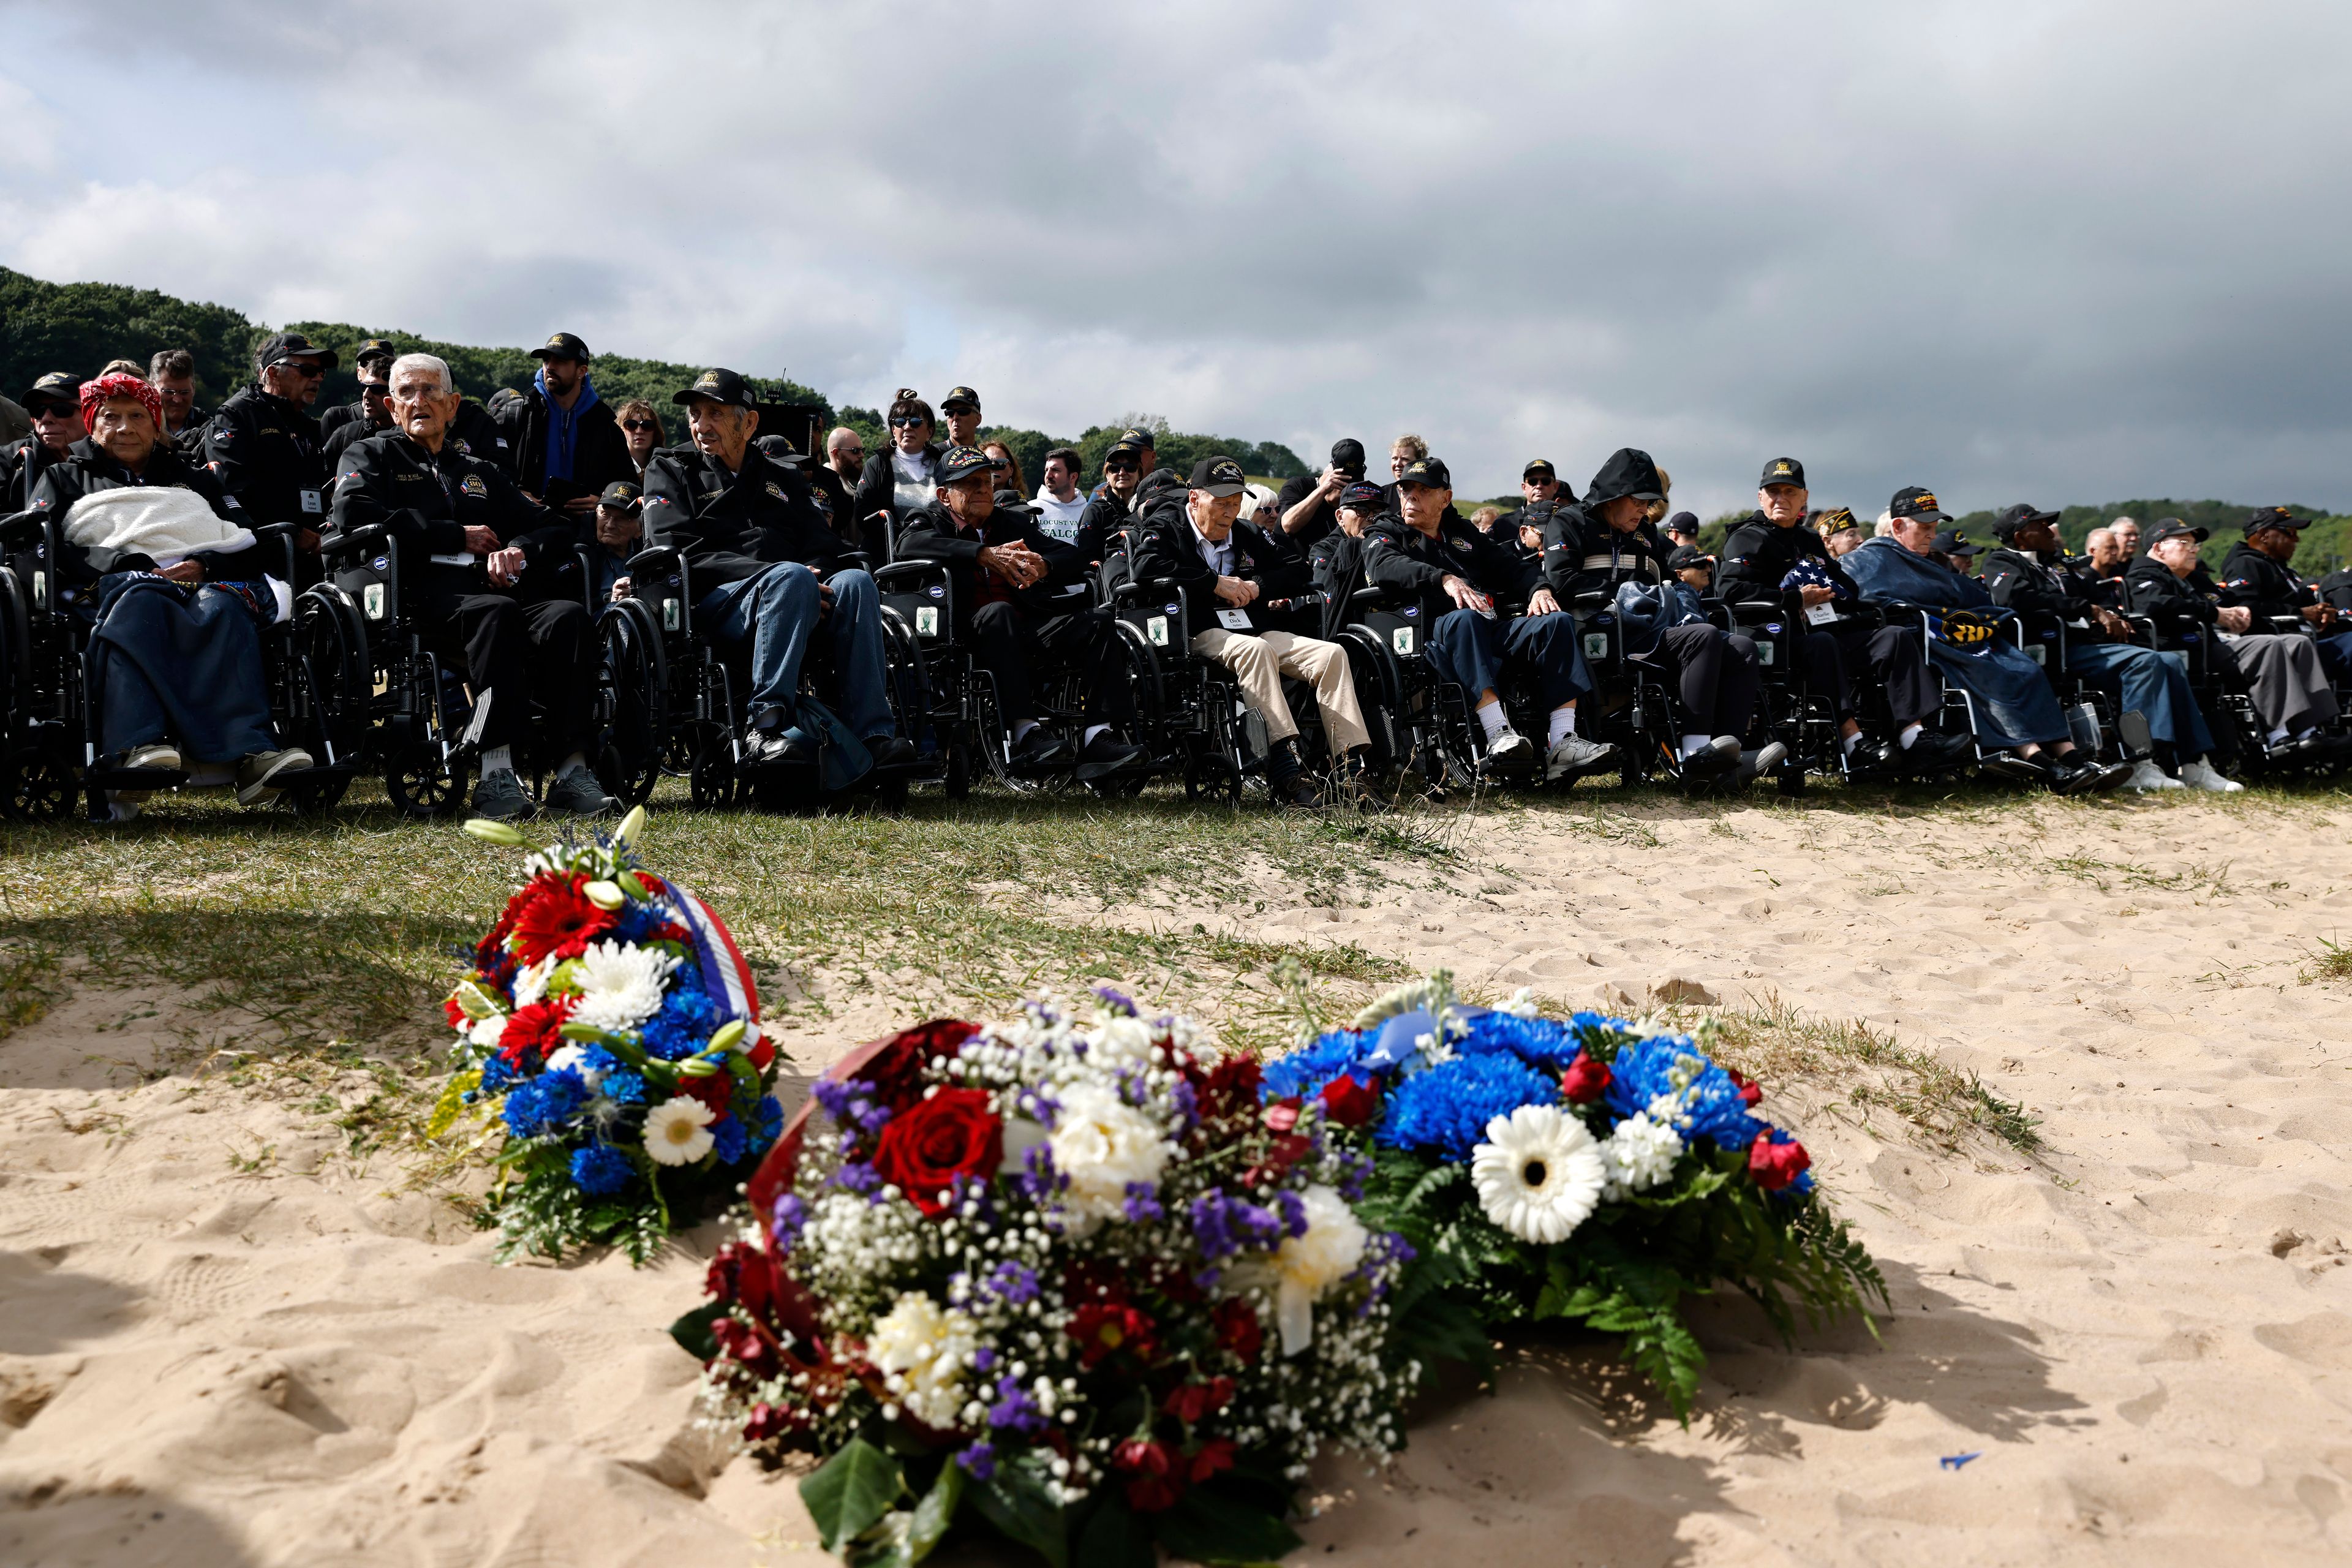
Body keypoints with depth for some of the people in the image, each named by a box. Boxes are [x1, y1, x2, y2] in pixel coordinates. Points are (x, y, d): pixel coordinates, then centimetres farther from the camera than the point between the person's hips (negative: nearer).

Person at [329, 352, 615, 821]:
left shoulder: (482, 472, 35)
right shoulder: (370, 456, 23)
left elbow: (554, 527, 25)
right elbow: (353, 514, 0)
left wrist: (518, 548, 0)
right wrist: (457, 536, 0)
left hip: (489, 585, 4)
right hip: (422, 592, -4)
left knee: (569, 615, -29)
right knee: (496, 612, -39)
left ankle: (572, 770, -37)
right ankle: (496, 777, -45)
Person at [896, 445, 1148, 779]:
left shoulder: (1015, 523, 26)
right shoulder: (931, 521, 14)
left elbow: (1072, 560, 15)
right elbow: (909, 545, -12)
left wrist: (1043, 566, -11)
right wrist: (985, 554, -21)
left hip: (1026, 631, 5)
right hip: (970, 631, -4)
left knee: (1095, 627, -18)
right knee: (998, 612, -35)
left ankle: (1099, 737, -33)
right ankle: (1025, 733, -43)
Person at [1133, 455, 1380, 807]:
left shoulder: (1249, 535, 26)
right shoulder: (1166, 529, 10)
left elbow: (1300, 572, 22)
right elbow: (1146, 566, -12)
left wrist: (1258, 586, 2)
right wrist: (1216, 583, -10)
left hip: (1259, 631, 6)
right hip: (1203, 636, -6)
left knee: (1332, 653, -18)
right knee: (1255, 649, -38)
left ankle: (1349, 769, -25)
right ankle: (1285, 772, -48)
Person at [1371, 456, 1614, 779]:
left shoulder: (1463, 533, 32)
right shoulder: (1386, 533, 16)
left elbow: (1512, 567, 26)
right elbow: (1385, 566, -8)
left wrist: (1539, 588, 2)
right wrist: (1445, 579, -23)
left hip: (1491, 631, 5)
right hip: (1435, 635, -5)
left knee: (1558, 622, -19)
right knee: (1463, 619, -38)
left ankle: (1562, 743, -33)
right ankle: (1499, 735, -51)